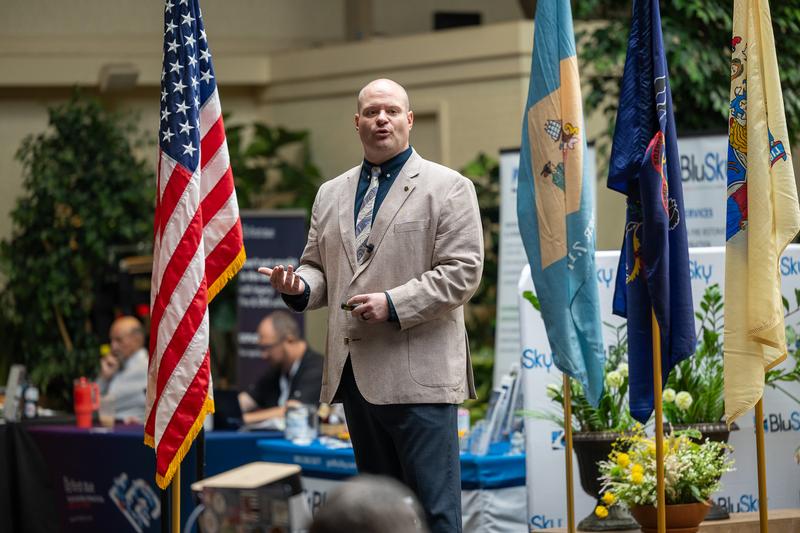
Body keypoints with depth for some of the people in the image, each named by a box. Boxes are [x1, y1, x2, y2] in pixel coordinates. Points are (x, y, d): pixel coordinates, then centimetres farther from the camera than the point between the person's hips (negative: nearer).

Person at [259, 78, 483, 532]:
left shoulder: (448, 187, 1)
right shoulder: (331, 194, 18)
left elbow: (462, 272, -6)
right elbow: (319, 268, 24)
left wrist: (393, 304, -16)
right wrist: (299, 286, 0)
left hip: (417, 371, -6)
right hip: (355, 371, 6)